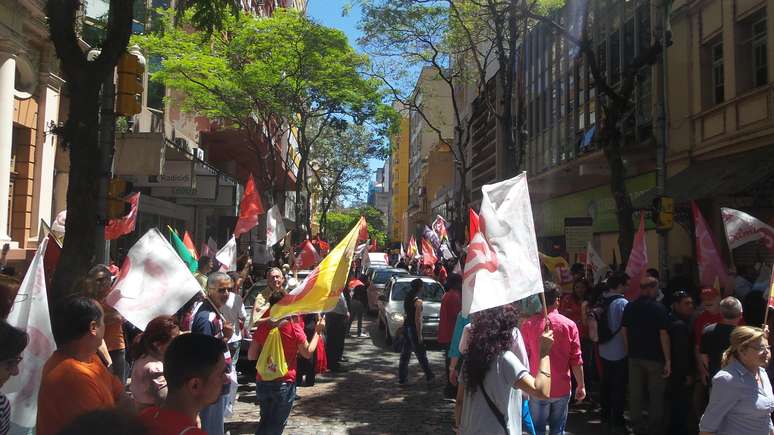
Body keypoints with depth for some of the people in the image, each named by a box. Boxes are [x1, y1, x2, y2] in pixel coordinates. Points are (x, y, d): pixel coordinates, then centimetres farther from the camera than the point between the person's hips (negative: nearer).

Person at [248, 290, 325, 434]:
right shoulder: (294, 328, -14)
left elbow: (251, 356, 1)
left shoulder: (262, 327, -5)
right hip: (284, 384, -3)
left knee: (265, 420, 22)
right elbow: (308, 352, -1)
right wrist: (317, 331, 8)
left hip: (262, 383, 3)